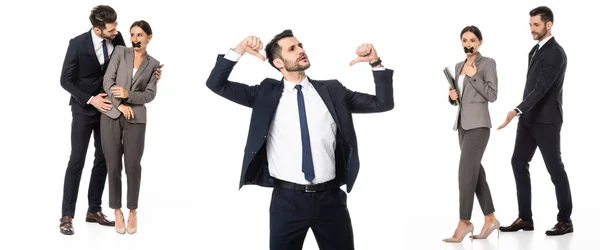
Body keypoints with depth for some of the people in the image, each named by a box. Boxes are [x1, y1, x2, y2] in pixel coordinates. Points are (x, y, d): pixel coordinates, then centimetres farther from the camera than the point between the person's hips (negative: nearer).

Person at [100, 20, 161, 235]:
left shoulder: (154, 65, 7)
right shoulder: (120, 52, 4)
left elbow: (150, 95, -1)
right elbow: (108, 80, -3)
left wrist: (129, 95, -17)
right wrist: (120, 104, -14)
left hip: (136, 119, 0)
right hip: (111, 115, 0)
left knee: (133, 166, -1)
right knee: (113, 165, 2)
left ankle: (132, 212, 15)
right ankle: (117, 211, 16)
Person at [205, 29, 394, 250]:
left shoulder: (332, 91, 7)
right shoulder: (266, 93, 5)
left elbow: (383, 103, 7)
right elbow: (216, 84, 4)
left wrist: (376, 63, -4)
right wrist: (238, 51, -8)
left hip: (330, 198, 1)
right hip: (287, 199, -1)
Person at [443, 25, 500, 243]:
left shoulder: (488, 63, -4)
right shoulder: (459, 66, 16)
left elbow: (492, 95, -10)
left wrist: (473, 76, -13)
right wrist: (452, 96, -1)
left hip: (478, 123, -8)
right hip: (463, 123, 8)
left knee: (466, 170, -12)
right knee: (475, 169, 8)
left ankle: (464, 222, -7)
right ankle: (490, 219, 15)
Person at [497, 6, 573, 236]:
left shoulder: (555, 53, -15)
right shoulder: (536, 50, 15)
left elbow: (542, 88, -25)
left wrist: (517, 110, -34)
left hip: (546, 121, -9)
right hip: (529, 118, 9)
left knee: (555, 168, 0)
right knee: (518, 163, 5)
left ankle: (565, 220, 12)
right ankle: (525, 218, 11)